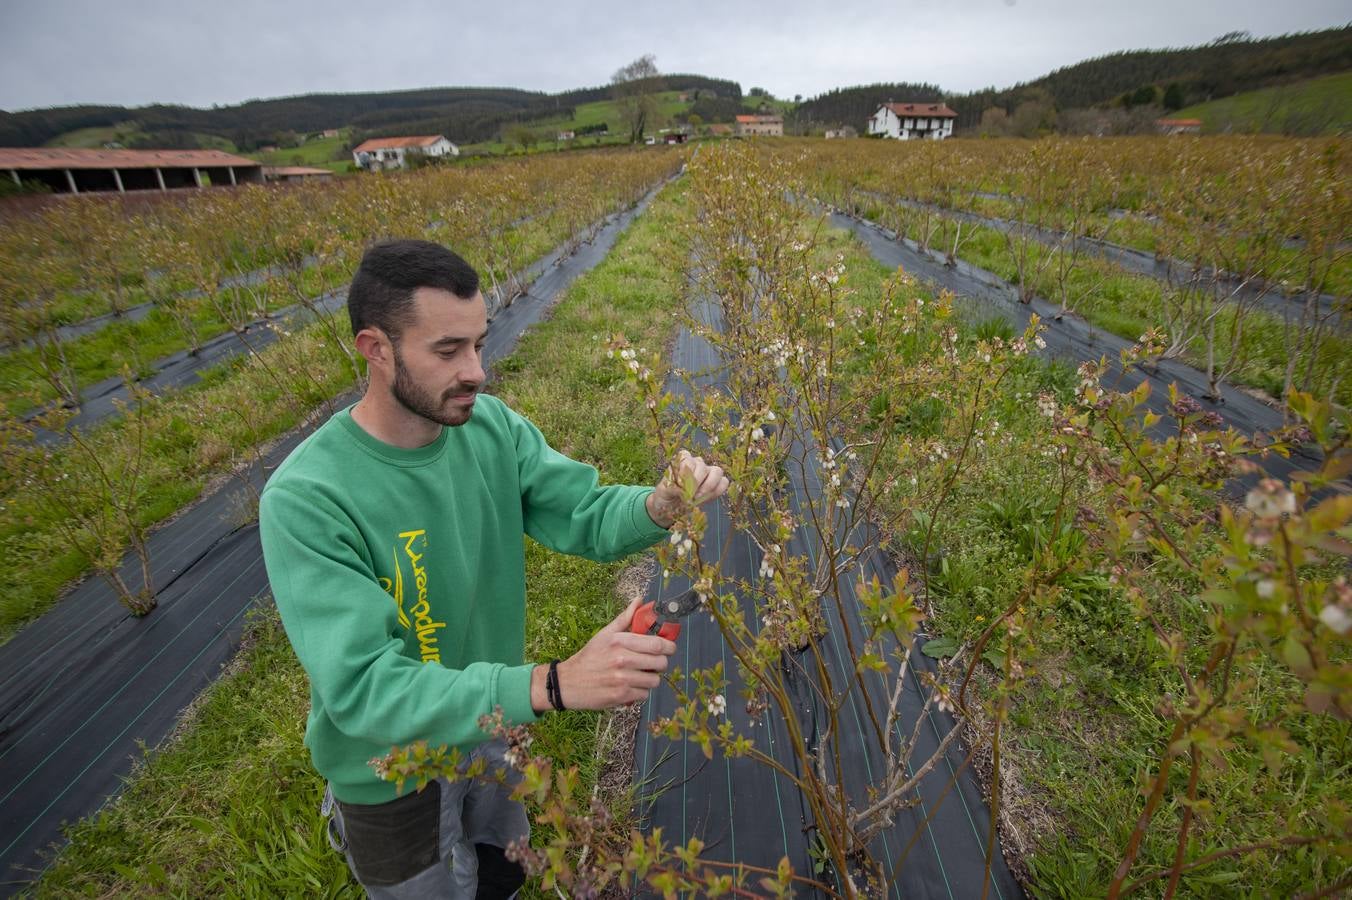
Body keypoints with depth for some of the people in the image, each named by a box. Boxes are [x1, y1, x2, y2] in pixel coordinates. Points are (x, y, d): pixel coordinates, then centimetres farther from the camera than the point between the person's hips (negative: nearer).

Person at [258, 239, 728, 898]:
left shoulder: (491, 426, -16)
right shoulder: (305, 499, -32)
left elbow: (585, 514, -12)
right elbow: (361, 687, -36)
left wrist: (658, 507, -34)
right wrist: (552, 685, -46)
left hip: (495, 722, 5)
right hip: (395, 773, -4)